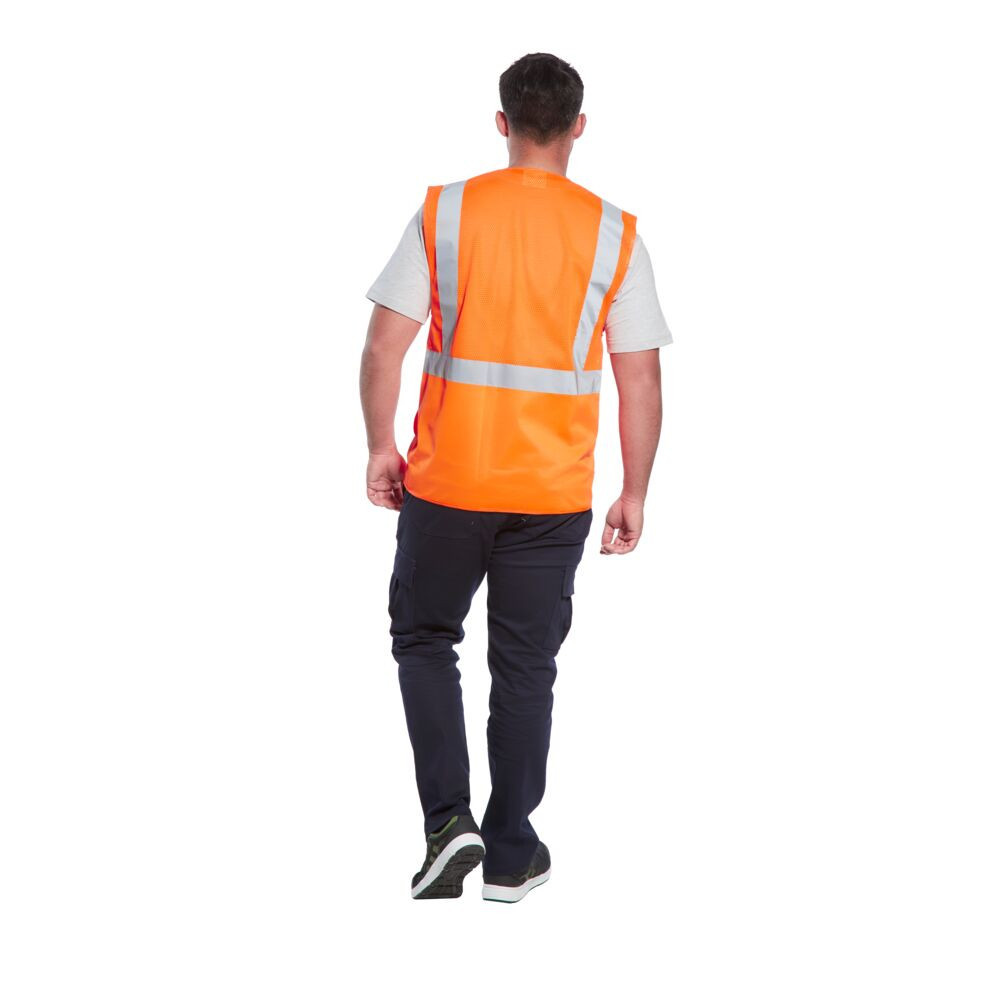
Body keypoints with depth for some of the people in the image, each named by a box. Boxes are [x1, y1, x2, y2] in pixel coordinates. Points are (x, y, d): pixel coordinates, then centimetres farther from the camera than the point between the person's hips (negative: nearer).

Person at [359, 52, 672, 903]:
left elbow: (384, 347, -6)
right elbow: (641, 380, -2)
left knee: (424, 637, 17)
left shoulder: (445, 212, -4)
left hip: (445, 481, 0)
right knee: (526, 666, 10)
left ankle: (449, 820, 4)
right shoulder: (614, 234, -2)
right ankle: (510, 857, 18)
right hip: (553, 495, 1)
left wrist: (382, 446, 8)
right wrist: (635, 494, 7)